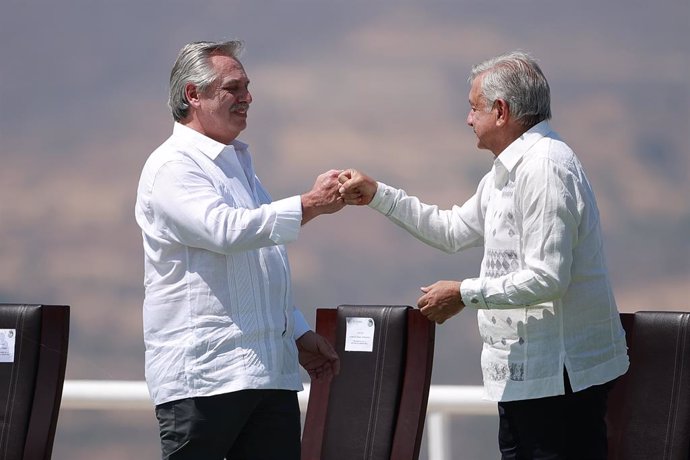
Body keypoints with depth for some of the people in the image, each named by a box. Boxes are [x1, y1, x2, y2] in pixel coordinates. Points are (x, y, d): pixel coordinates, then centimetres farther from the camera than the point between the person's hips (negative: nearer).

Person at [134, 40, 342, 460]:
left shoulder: (238, 161, 23)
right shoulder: (173, 165, -7)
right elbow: (226, 229, -24)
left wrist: (299, 334, 24)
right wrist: (310, 205, -20)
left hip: (271, 373, 8)